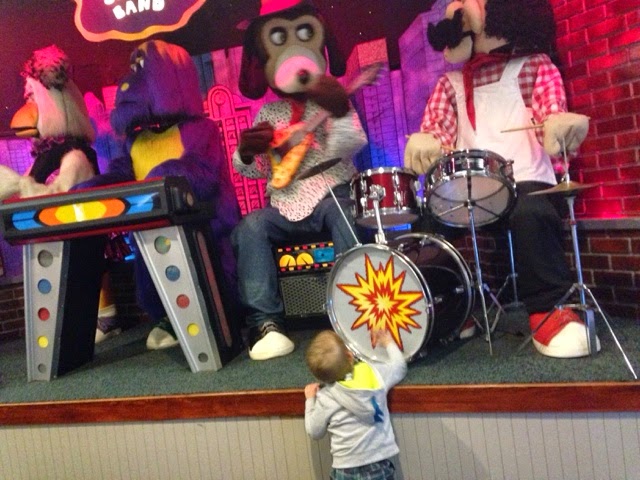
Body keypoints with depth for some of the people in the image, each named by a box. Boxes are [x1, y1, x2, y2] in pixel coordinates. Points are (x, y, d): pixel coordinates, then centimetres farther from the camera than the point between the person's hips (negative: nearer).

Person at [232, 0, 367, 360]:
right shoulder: (268, 113, 13)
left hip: (332, 192, -2)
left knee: (345, 216, -35)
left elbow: (347, 148, -15)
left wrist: (341, 113, -34)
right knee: (249, 228, -23)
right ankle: (266, 322, -20)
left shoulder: (332, 101, 4)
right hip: (286, 205, 3)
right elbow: (254, 171, 13)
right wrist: (246, 153, -11)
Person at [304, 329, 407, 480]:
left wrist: (310, 400, 14)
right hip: (379, 467, 2)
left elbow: (314, 432, 2)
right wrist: (388, 343, 30)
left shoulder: (324, 398, -12)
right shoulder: (374, 371, -8)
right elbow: (399, 367, 14)